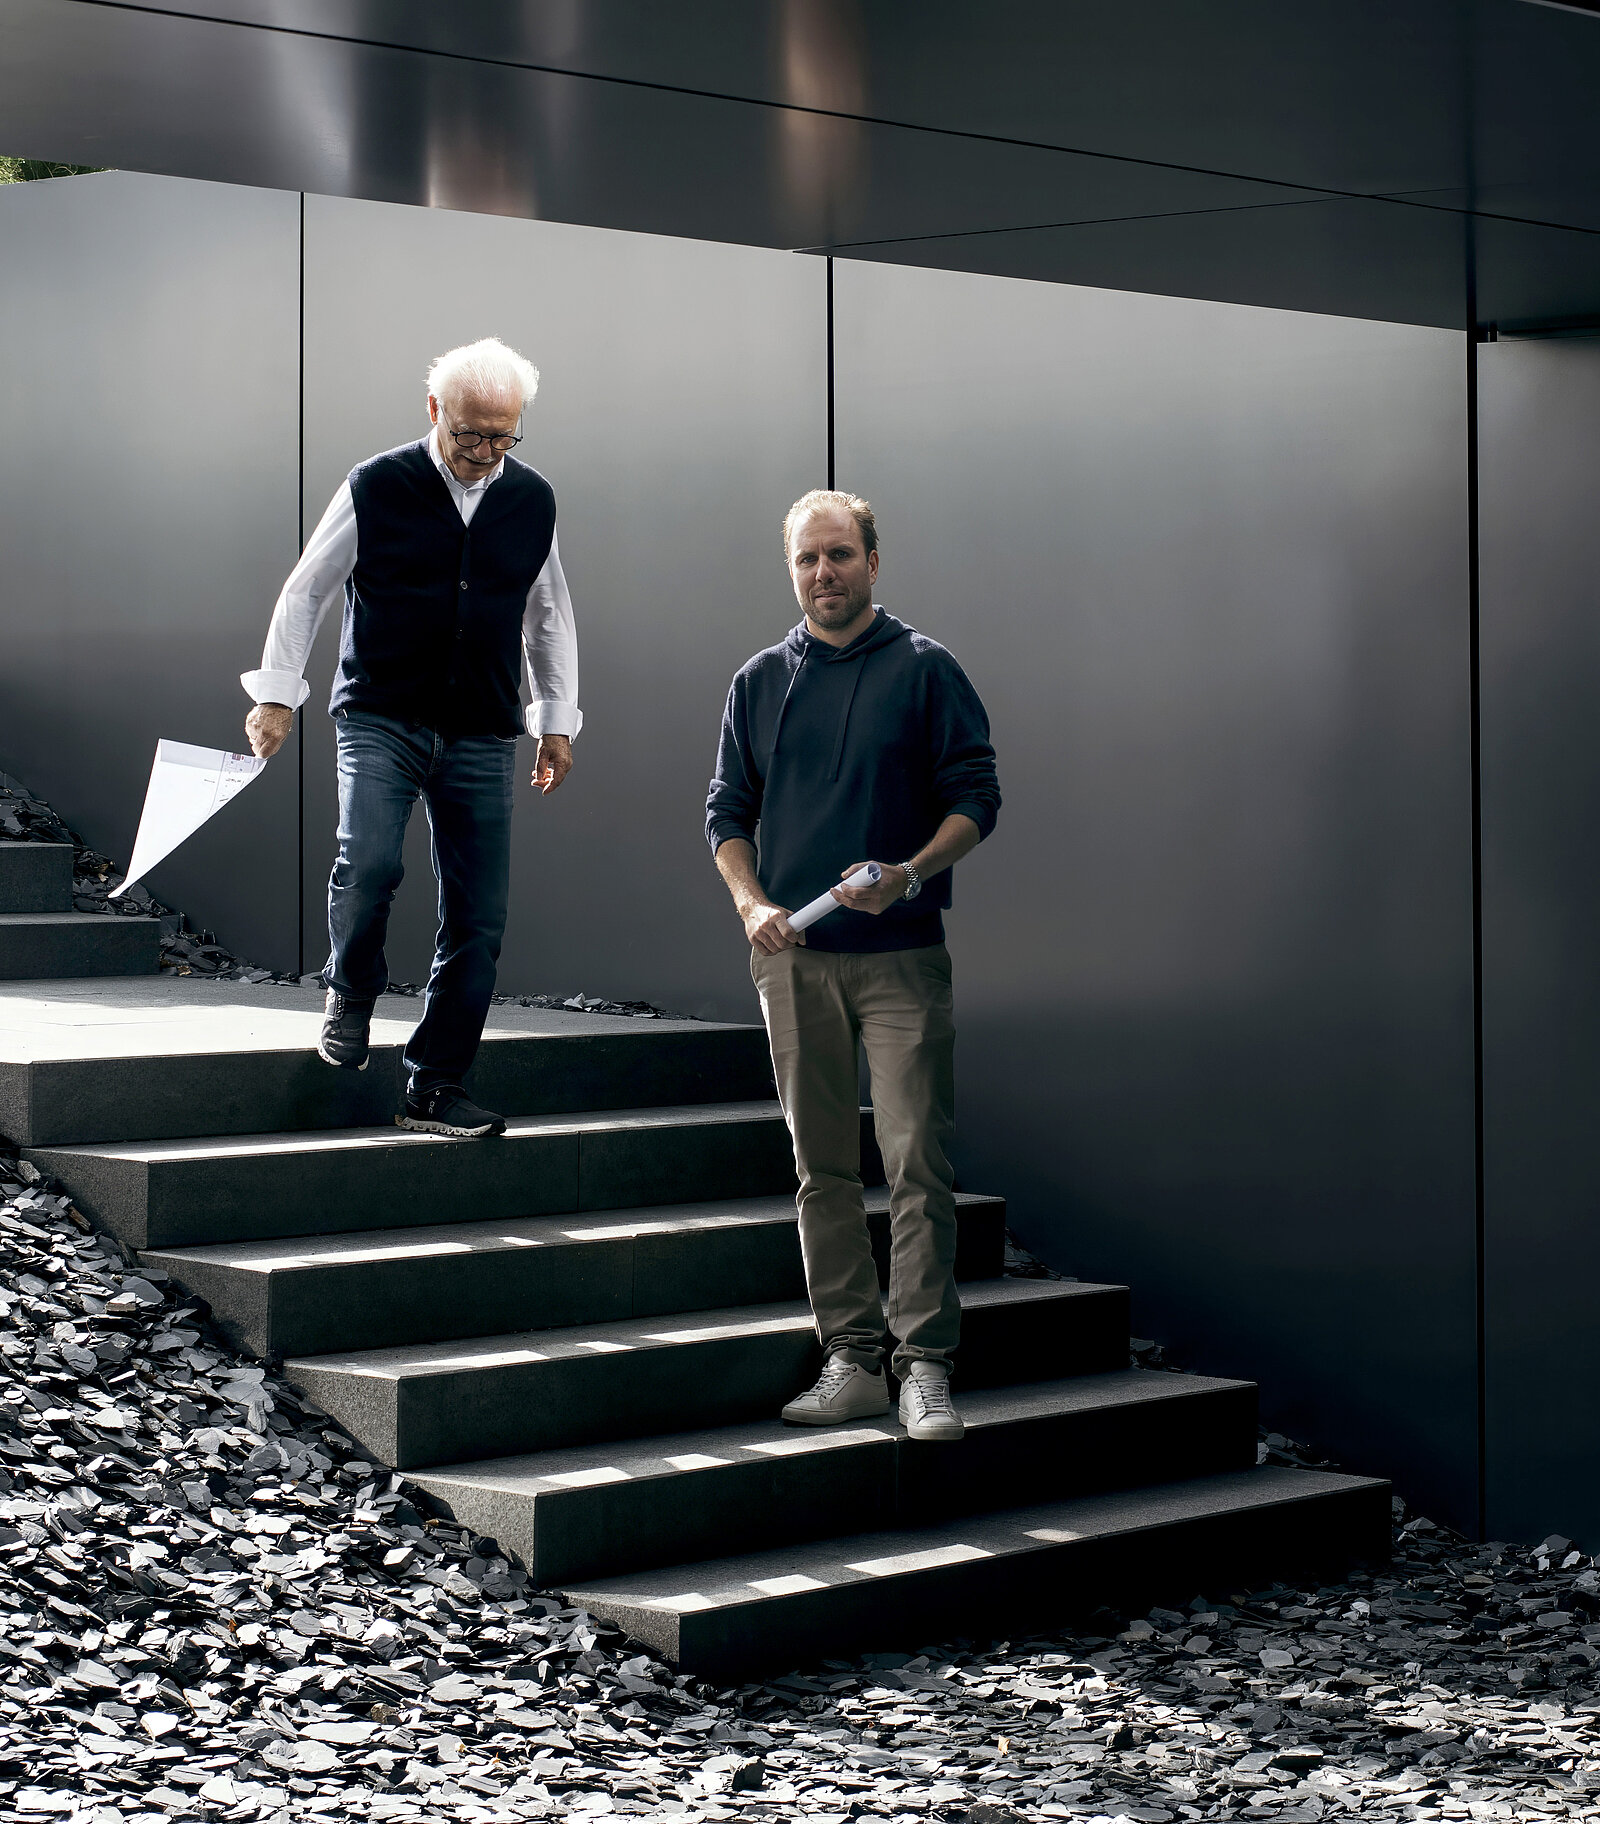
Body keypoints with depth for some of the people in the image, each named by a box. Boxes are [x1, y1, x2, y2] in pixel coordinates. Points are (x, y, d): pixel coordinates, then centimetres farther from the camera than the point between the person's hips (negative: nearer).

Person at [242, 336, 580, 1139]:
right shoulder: (377, 488, -3)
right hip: (379, 719, -3)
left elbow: (548, 617, 20)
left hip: (481, 738, 3)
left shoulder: (532, 501, 7)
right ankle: (349, 998, 5)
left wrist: (557, 721, 17)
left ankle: (435, 1088, 9)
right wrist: (277, 693, 2)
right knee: (368, 862, -25)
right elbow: (305, 591, 5)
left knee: (479, 918, -1)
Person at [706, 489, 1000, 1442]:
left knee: (919, 1162, -8)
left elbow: (976, 796, 0)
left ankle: (926, 1366, -5)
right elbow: (728, 810, 13)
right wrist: (752, 905, -4)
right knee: (824, 1166, 5)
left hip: (902, 953, -3)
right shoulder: (761, 682, 11)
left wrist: (909, 875, -16)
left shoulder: (925, 669, 2)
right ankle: (852, 1358, 11)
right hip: (795, 956, 3)